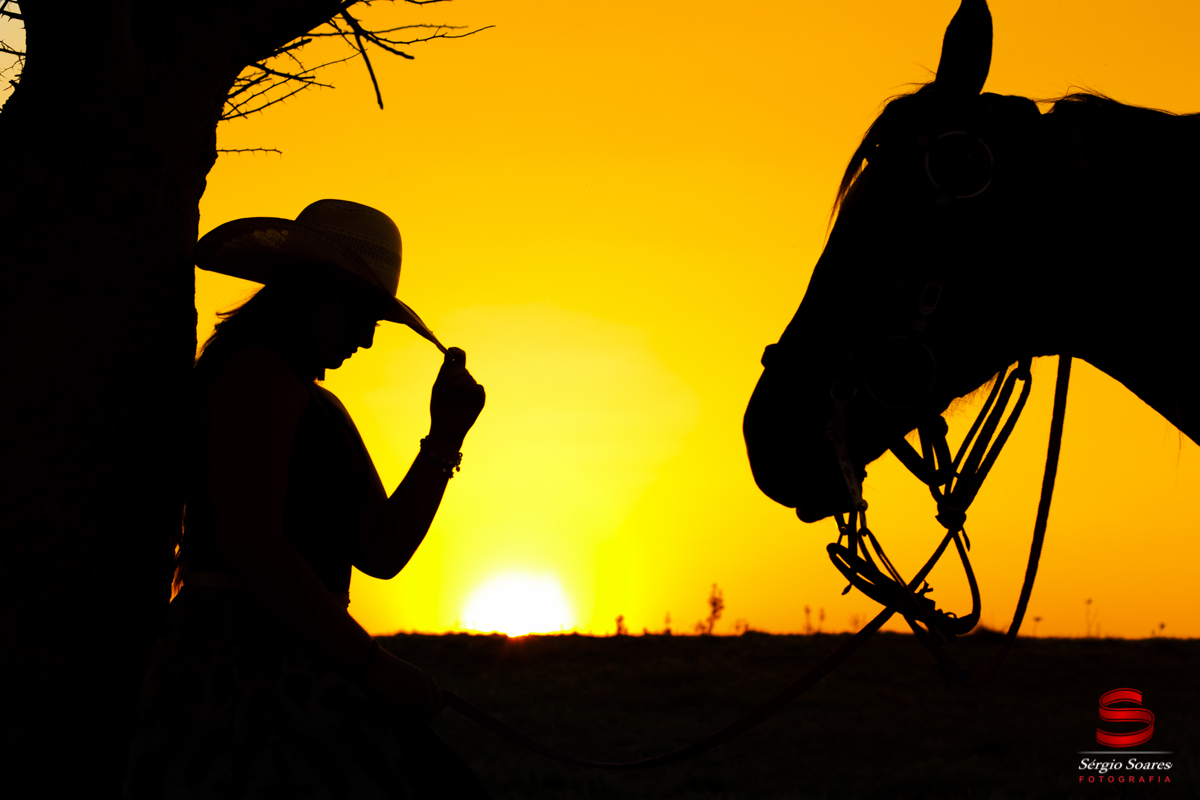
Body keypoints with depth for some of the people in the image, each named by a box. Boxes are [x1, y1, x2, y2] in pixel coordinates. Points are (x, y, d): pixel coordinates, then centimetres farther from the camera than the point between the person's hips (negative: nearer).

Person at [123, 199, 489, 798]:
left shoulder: (320, 406, 25)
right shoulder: (257, 373, -7)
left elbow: (380, 552, 16)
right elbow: (249, 544, -19)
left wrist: (445, 436, 6)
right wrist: (374, 666, -16)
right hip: (246, 668, -10)